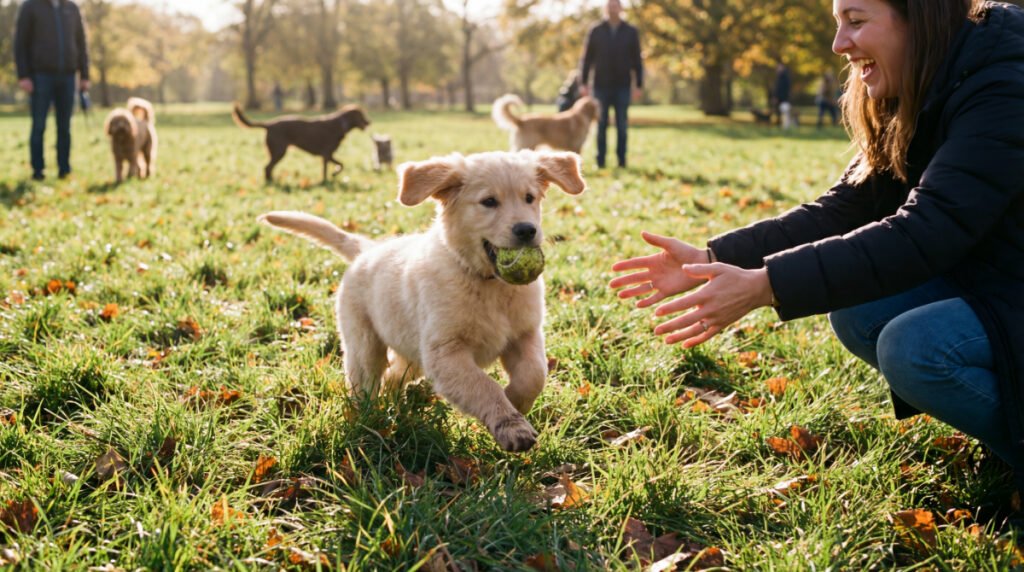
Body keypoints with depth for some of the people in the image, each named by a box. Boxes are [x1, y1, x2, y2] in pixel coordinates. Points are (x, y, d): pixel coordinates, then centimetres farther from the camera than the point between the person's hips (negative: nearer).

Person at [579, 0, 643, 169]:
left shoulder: (631, 32, 4)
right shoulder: (596, 32, 4)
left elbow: (637, 60, 4)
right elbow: (587, 58, 3)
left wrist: (639, 85, -1)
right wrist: (583, 83, -4)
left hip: (622, 86, 0)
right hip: (601, 85, 0)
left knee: (622, 125, 1)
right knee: (601, 125, 3)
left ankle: (622, 159, 6)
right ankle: (600, 160, 7)